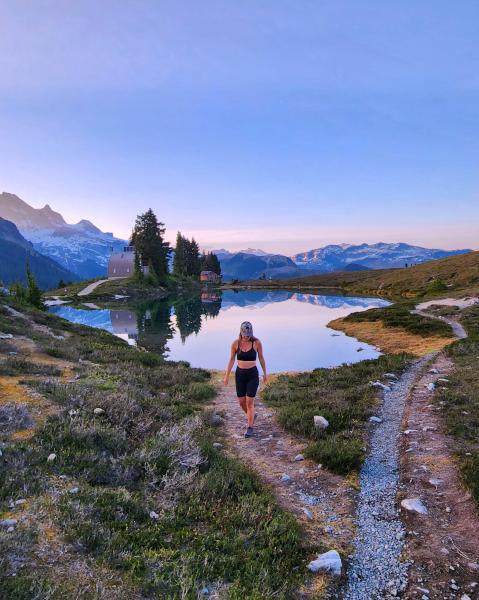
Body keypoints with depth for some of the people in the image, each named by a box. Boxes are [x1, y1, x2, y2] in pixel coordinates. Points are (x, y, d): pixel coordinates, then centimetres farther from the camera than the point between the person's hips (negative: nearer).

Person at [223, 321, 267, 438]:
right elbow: (231, 360, 2)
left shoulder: (257, 342, -13)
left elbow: (261, 358, 0)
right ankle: (252, 415, 40)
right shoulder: (235, 343, -9)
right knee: (241, 402, 10)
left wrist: (265, 373, 8)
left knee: (249, 402, -5)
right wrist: (227, 375, 2)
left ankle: (250, 427, 12)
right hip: (240, 374, 3)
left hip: (253, 375, -2)